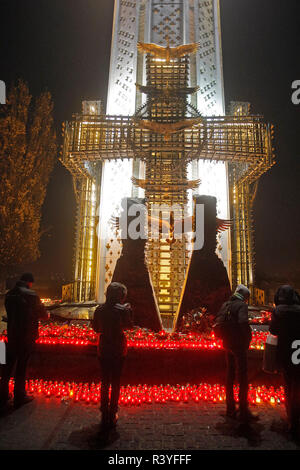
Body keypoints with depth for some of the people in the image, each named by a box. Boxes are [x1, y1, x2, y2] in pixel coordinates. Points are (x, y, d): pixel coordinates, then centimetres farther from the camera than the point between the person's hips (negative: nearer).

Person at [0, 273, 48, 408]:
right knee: (21, 366, 6)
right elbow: (42, 312, -7)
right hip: (26, 336, -5)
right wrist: (47, 314, 17)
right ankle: (19, 396, 18)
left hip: (11, 335, 6)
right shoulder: (31, 295, -17)